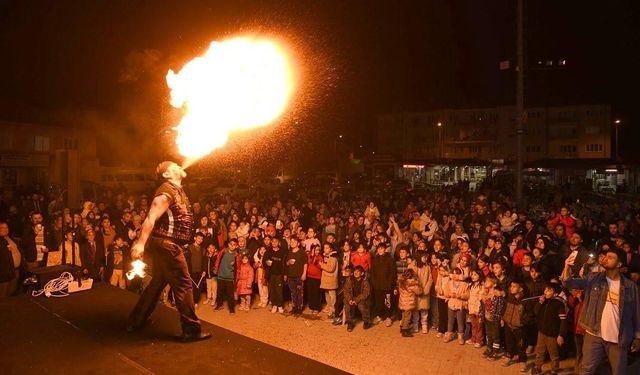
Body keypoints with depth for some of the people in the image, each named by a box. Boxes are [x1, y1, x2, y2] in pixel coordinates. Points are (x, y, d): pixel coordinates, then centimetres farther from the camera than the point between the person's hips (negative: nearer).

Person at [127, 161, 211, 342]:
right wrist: (141, 243, -32)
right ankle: (191, 329, 0)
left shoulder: (177, 190, 14)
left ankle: (136, 321, 31)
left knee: (158, 282, 19)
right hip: (166, 244, -11)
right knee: (183, 285, -6)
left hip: (165, 244, 11)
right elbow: (151, 218, -25)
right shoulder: (167, 191, -16)